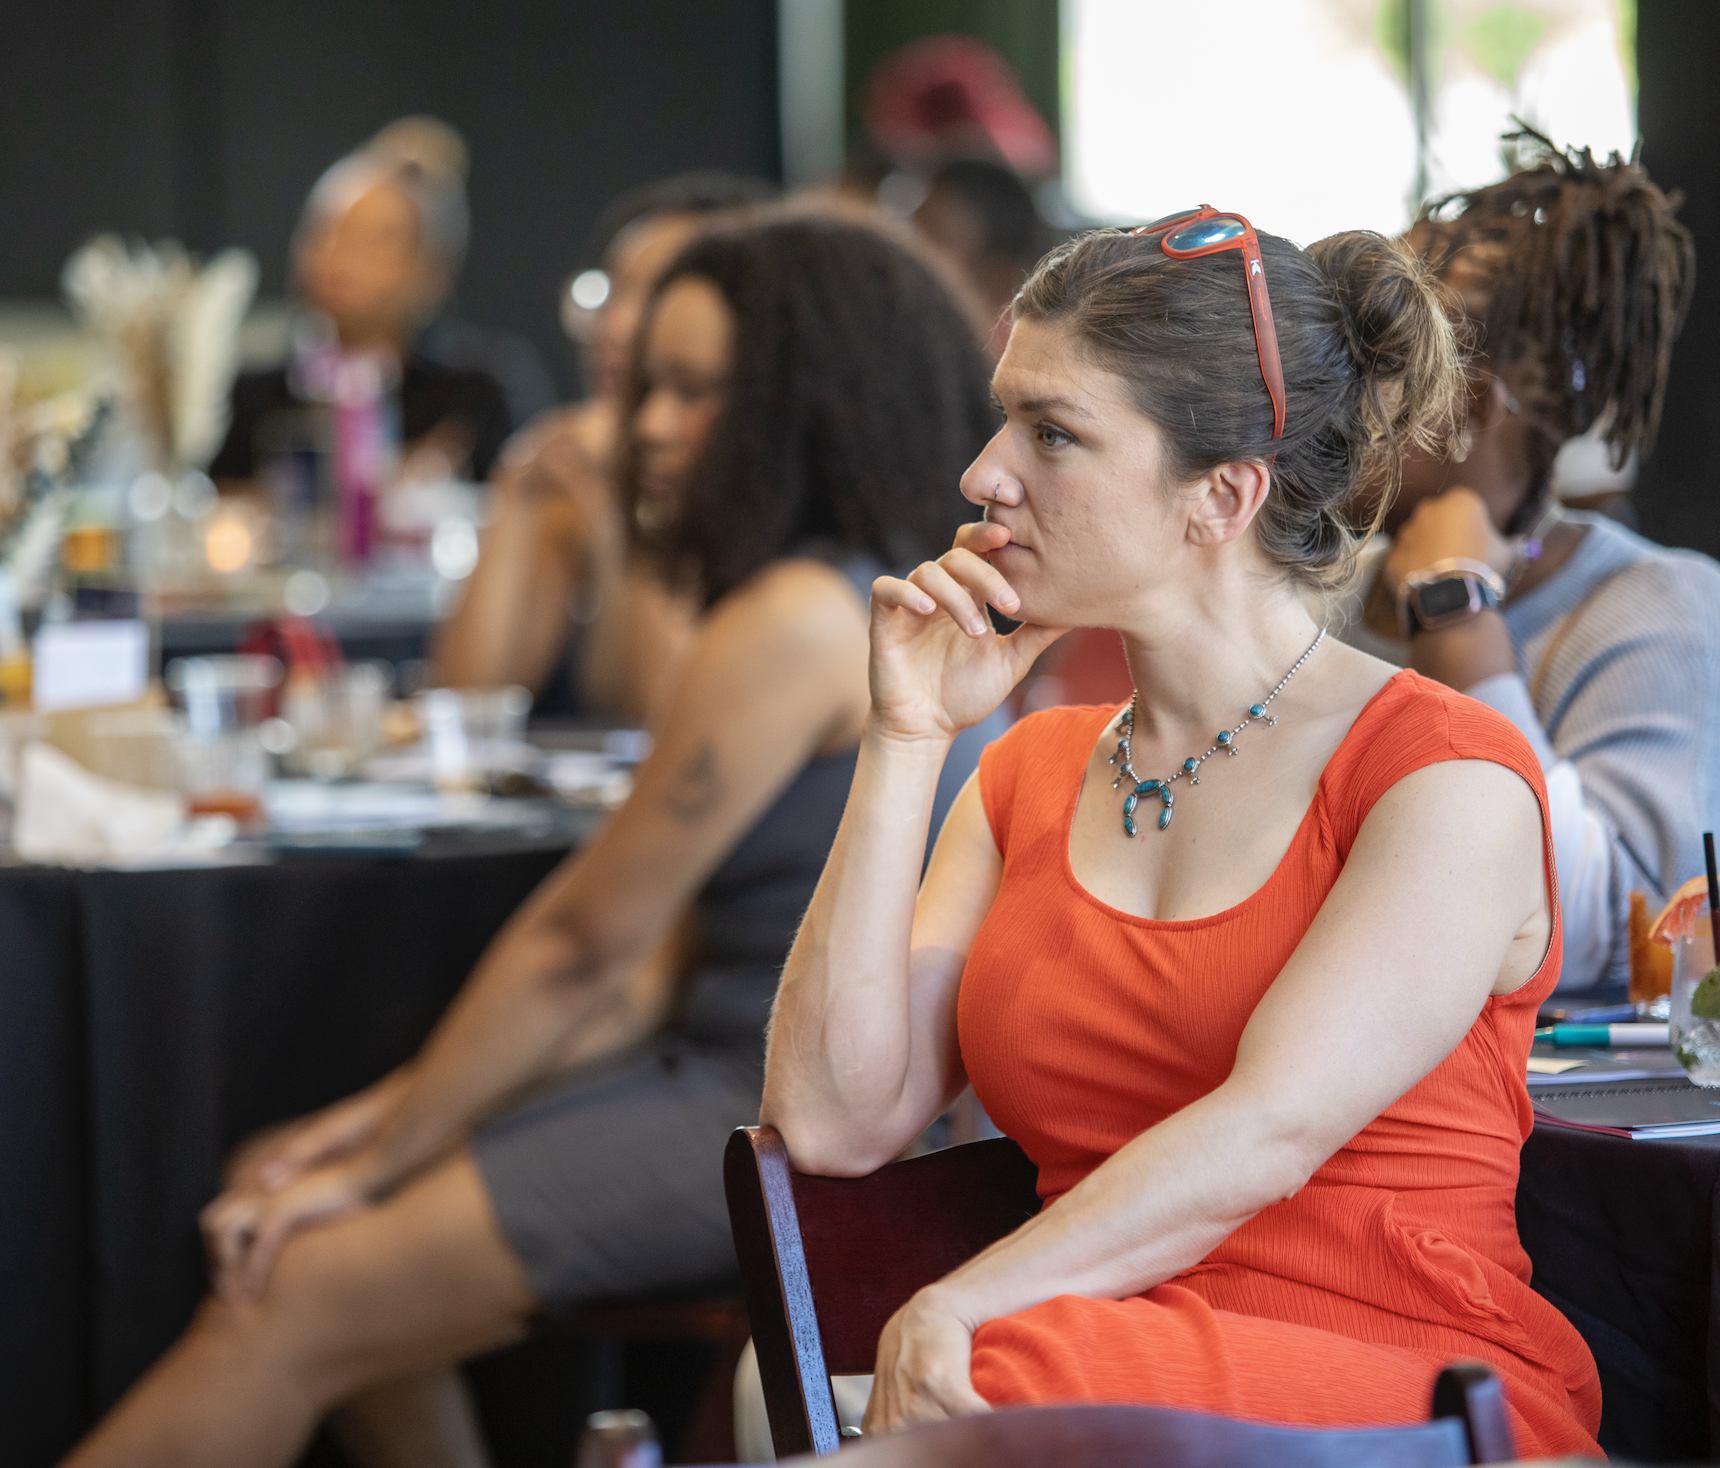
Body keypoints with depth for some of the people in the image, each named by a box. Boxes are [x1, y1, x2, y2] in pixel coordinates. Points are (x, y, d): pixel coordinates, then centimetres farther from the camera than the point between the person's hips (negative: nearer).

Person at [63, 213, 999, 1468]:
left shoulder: (799, 621, -17)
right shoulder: (863, 597, 15)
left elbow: (583, 945, -13)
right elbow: (667, 957, 13)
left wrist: (377, 1159, -3)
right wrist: (396, 1112, 8)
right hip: (734, 1073, 10)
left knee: (295, 1298, -12)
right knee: (272, 1188, 10)